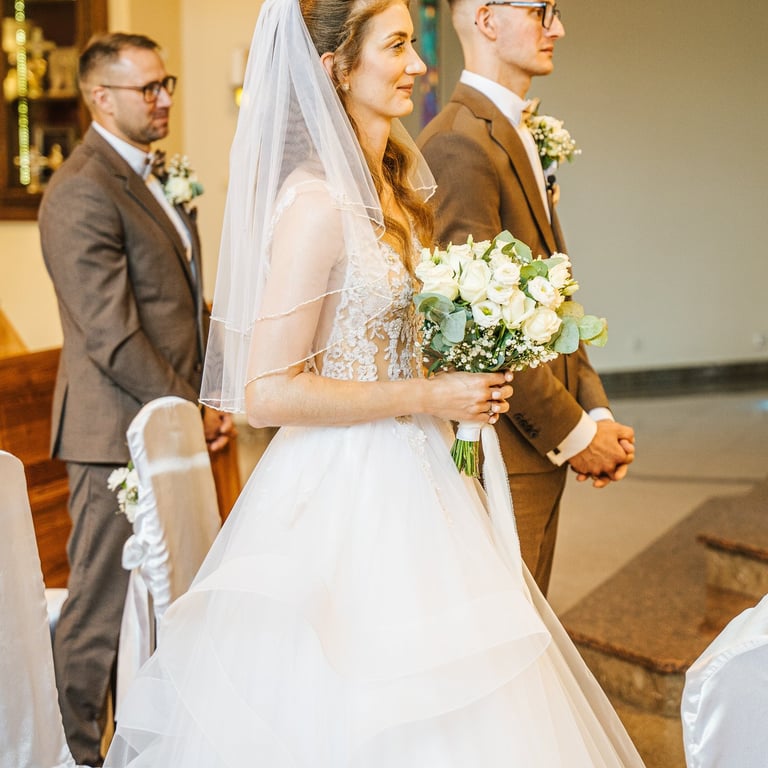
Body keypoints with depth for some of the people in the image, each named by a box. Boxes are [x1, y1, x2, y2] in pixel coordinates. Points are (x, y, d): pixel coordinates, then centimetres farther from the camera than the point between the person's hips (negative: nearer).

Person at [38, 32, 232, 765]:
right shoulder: (83, 192, -15)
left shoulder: (148, 177, 16)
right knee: (101, 608, 1)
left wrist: (207, 397, 10)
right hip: (120, 431, -9)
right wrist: (191, 412, -14)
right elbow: (113, 338, -20)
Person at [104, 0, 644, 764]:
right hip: (347, 493, -9)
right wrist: (428, 398, -18)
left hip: (402, 483, 9)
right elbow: (268, 393, -22)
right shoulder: (317, 202, -19)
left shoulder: (392, 185, 9)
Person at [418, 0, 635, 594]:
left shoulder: (520, 138, 15)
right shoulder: (461, 144, -16)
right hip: (499, 453, -9)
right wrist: (572, 431, -13)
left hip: (542, 452, 10)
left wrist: (596, 411, 5)